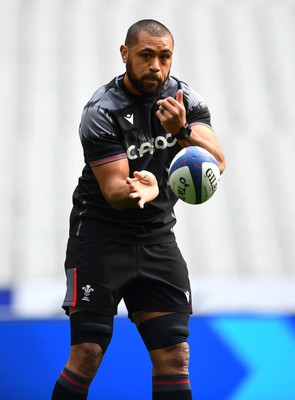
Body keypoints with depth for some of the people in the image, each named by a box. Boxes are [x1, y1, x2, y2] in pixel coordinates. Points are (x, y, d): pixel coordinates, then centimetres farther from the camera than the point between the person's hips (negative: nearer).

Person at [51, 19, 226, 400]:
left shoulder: (186, 99, 0)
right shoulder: (101, 112, -14)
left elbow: (217, 162, -13)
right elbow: (113, 189, -19)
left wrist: (182, 131, -31)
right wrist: (138, 191, -42)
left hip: (158, 237, 4)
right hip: (101, 235, -4)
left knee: (175, 358, -1)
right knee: (87, 357, -11)